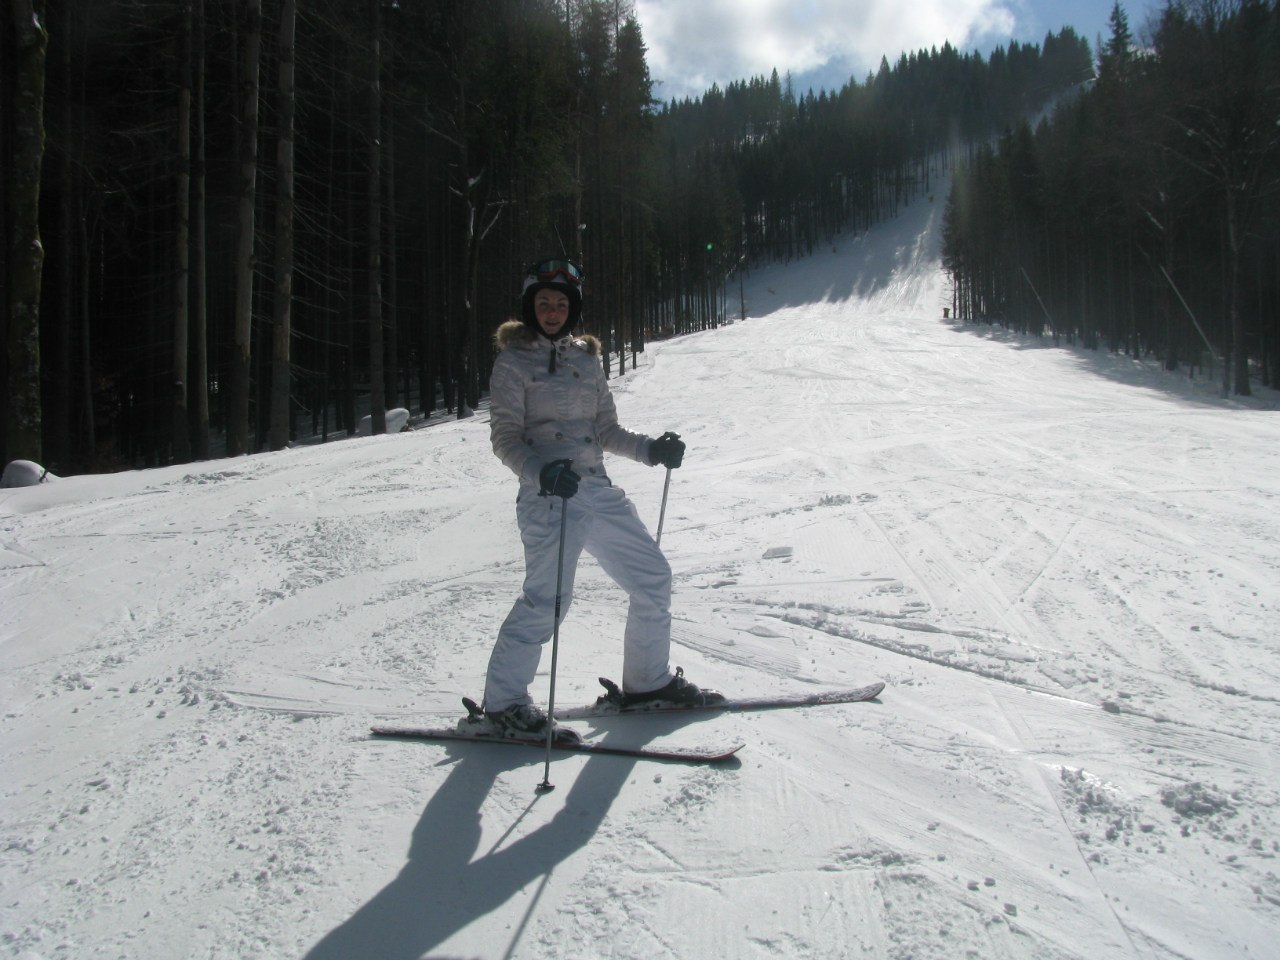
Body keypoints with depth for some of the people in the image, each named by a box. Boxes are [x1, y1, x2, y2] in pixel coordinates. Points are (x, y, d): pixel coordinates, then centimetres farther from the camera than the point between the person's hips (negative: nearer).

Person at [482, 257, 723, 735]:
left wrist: (651, 449, 2)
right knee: (547, 598, -15)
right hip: (549, 496, -7)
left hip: (598, 489, 7)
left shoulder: (586, 358, 15)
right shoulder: (513, 362, -1)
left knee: (653, 576, 9)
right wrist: (541, 472, -24)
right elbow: (505, 438, -6)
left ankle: (648, 679, 25)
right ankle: (504, 700, 2)